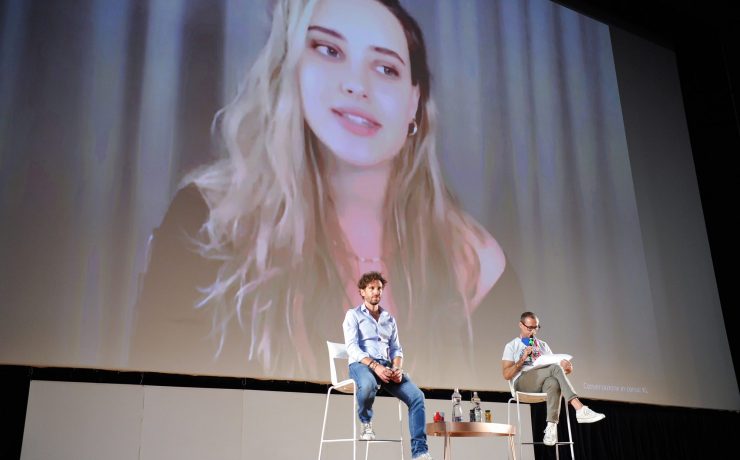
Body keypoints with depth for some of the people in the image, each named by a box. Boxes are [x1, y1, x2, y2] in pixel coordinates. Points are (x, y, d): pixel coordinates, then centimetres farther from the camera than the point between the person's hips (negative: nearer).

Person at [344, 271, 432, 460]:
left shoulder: (389, 318, 23)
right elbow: (352, 347, -7)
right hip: (361, 364, -5)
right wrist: (375, 366, -22)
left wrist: (397, 368, -8)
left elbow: (396, 349, 15)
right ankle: (366, 423, -10)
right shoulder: (353, 315, 7)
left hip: (387, 366, 5)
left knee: (416, 396, -20)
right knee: (368, 385, -41)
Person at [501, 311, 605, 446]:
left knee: (553, 383, -37)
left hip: (543, 383, 3)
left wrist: (567, 368, -7)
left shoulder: (543, 345, 27)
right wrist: (522, 359, -9)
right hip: (523, 382, -3)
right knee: (555, 368, -31)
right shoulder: (511, 346, 16)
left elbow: (555, 364, 17)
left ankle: (551, 426, -45)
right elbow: (506, 375, 3)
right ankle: (580, 409, -40)